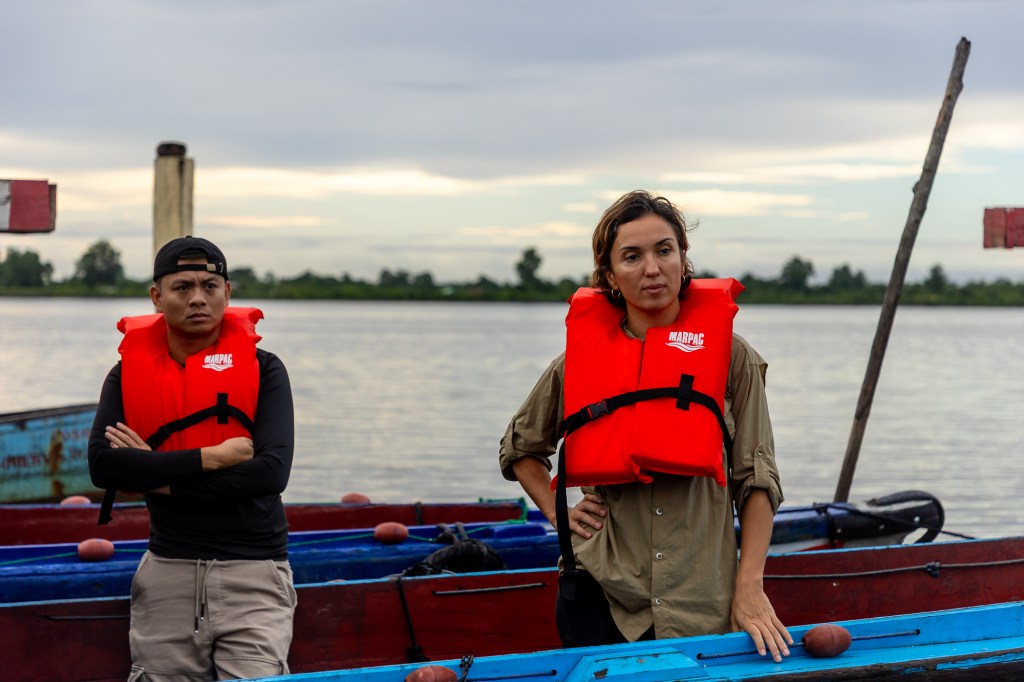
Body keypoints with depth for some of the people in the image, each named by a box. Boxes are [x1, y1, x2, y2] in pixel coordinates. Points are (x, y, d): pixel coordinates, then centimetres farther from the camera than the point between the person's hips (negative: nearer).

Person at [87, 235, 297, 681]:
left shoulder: (262, 369, 1)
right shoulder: (130, 373, 6)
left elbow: (273, 472, -13)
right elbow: (103, 465, -10)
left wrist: (165, 478, -11)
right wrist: (210, 458, -15)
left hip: (253, 573, -2)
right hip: (167, 573, 2)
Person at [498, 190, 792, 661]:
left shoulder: (730, 357, -1)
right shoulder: (578, 361, 3)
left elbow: (757, 480, -1)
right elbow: (518, 450, 21)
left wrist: (750, 587, -8)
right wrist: (558, 513, 6)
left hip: (702, 605, -1)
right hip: (600, 598, 1)